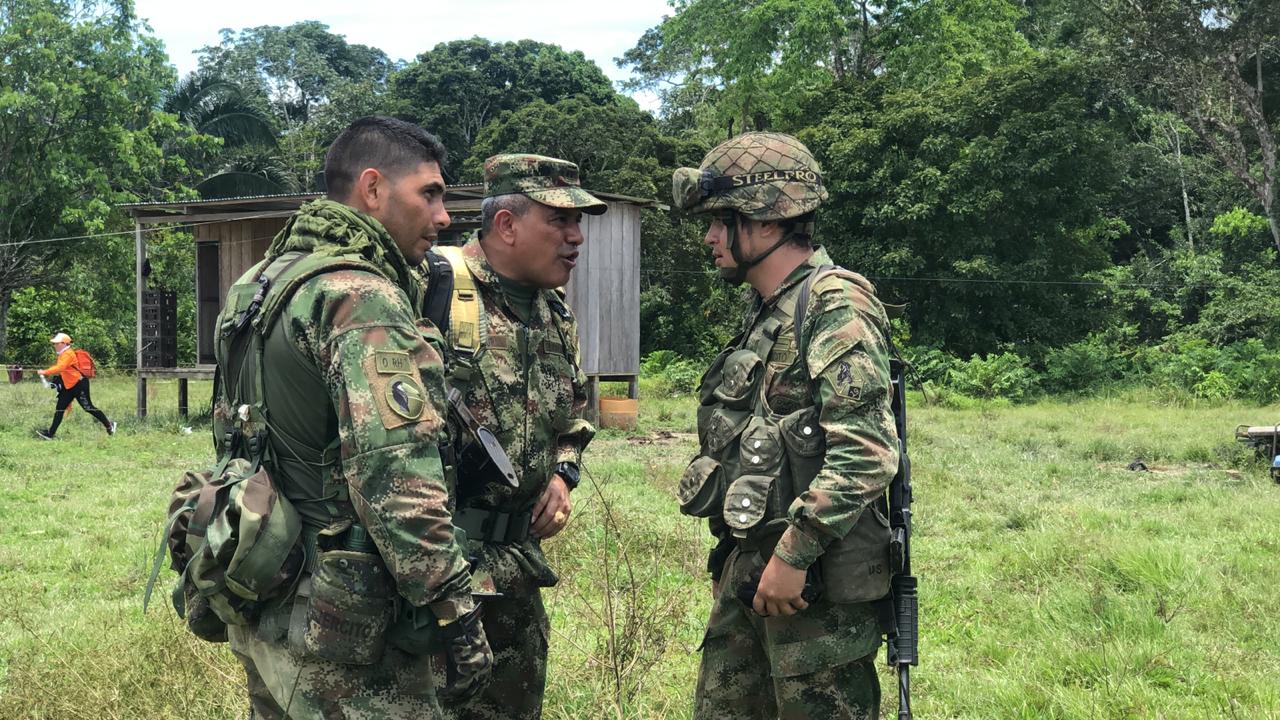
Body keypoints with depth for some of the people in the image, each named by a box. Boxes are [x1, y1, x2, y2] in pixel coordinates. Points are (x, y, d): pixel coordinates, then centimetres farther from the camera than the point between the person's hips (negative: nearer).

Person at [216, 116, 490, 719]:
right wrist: (456, 614, -20)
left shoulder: (261, 283, 13)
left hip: (261, 609, 9)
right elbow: (395, 480, -25)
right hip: (339, 623, -9)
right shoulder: (363, 297, -17)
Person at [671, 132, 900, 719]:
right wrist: (744, 557, 16)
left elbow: (865, 452, -23)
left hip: (814, 579, -9)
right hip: (746, 564, 9)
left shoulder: (835, 305, -15)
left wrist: (793, 554, -22)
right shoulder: (765, 313, 15)